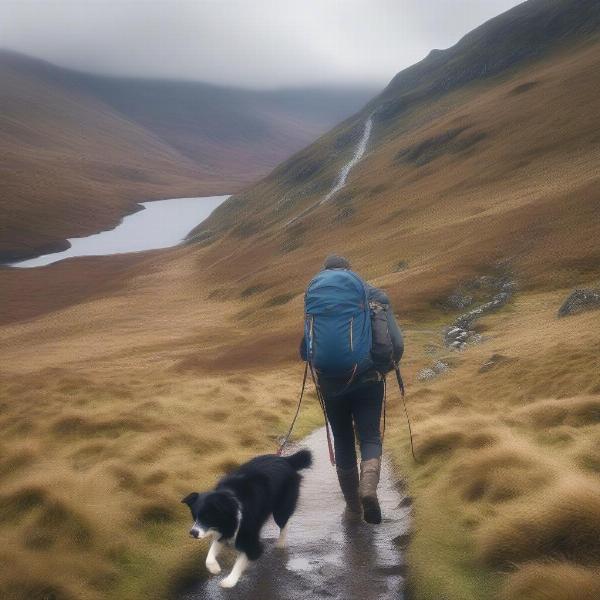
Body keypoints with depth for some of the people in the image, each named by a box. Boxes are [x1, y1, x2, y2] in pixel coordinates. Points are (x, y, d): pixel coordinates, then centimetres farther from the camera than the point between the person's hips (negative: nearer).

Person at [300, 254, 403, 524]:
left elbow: (305, 351, -2)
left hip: (331, 383, 1)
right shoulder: (375, 296, 0)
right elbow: (396, 344, -7)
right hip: (368, 381, -1)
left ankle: (353, 505, 23)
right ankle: (369, 486, -21)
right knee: (370, 438, 8)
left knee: (343, 442, 15)